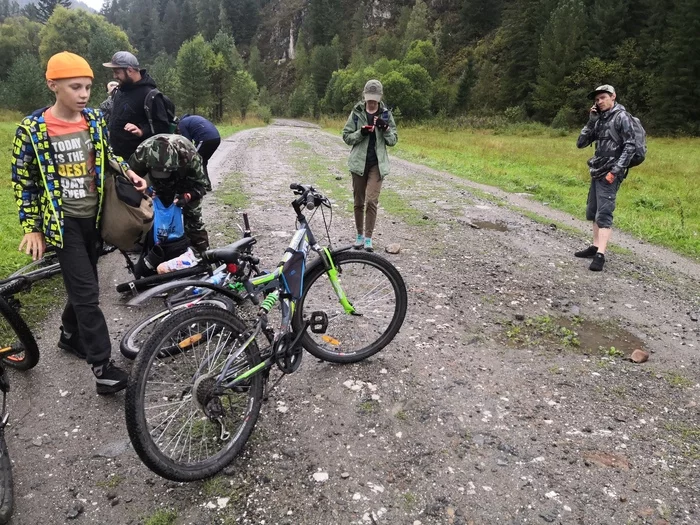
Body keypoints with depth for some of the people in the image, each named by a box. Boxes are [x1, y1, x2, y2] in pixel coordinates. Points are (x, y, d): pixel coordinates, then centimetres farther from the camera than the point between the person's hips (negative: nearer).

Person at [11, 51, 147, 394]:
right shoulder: (32, 129, -11)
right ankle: (102, 366, -3)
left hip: (95, 216, 5)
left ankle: (70, 335, 40)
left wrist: (129, 173, -2)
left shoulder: (94, 120, 1)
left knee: (83, 284, 16)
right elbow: (23, 182, -4)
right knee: (87, 291, -9)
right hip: (63, 222, -5)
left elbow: (108, 154, 18)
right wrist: (31, 229, -6)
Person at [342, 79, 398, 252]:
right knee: (358, 202, 8)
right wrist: (361, 133, -16)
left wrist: (385, 129, -14)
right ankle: (360, 235, 22)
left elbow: (393, 140, 5)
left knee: (371, 201, -9)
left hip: (377, 164, -1)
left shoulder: (386, 114, 4)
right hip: (359, 163, 1)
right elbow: (346, 136, 2)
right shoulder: (356, 113, 2)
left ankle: (368, 237, 0)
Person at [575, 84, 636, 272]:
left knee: (604, 213, -13)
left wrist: (616, 170, -22)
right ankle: (595, 247, 22)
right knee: (593, 211, 12)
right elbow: (581, 143, 9)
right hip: (597, 172, 8)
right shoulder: (600, 119, 15)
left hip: (610, 174, -8)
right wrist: (591, 122, -1)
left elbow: (630, 147, -14)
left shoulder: (621, 117, -7)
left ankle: (600, 255, -15)